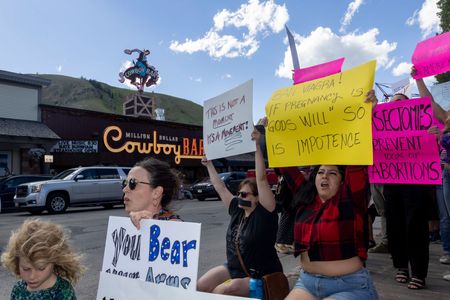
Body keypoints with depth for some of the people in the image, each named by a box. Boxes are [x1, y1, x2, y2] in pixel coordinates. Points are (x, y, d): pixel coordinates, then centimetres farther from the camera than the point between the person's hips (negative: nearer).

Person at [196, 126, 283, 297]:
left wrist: (257, 146, -33)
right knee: (200, 286, -10)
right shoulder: (237, 210, 2)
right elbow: (220, 188, 10)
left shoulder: (264, 211, -15)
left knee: (221, 291, -25)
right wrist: (209, 165, 15)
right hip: (233, 269, 7)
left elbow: (261, 180, -27)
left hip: (261, 276, -7)